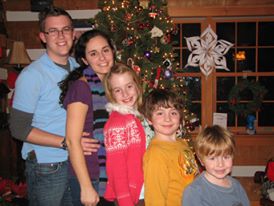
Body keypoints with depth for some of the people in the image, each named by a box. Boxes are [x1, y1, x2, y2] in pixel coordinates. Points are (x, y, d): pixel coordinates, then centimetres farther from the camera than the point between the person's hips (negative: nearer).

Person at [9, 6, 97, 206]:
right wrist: (65, 142, -20)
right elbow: (19, 128, -15)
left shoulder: (78, 67, 4)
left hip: (76, 161, 6)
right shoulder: (32, 75, -14)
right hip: (46, 168, -5)